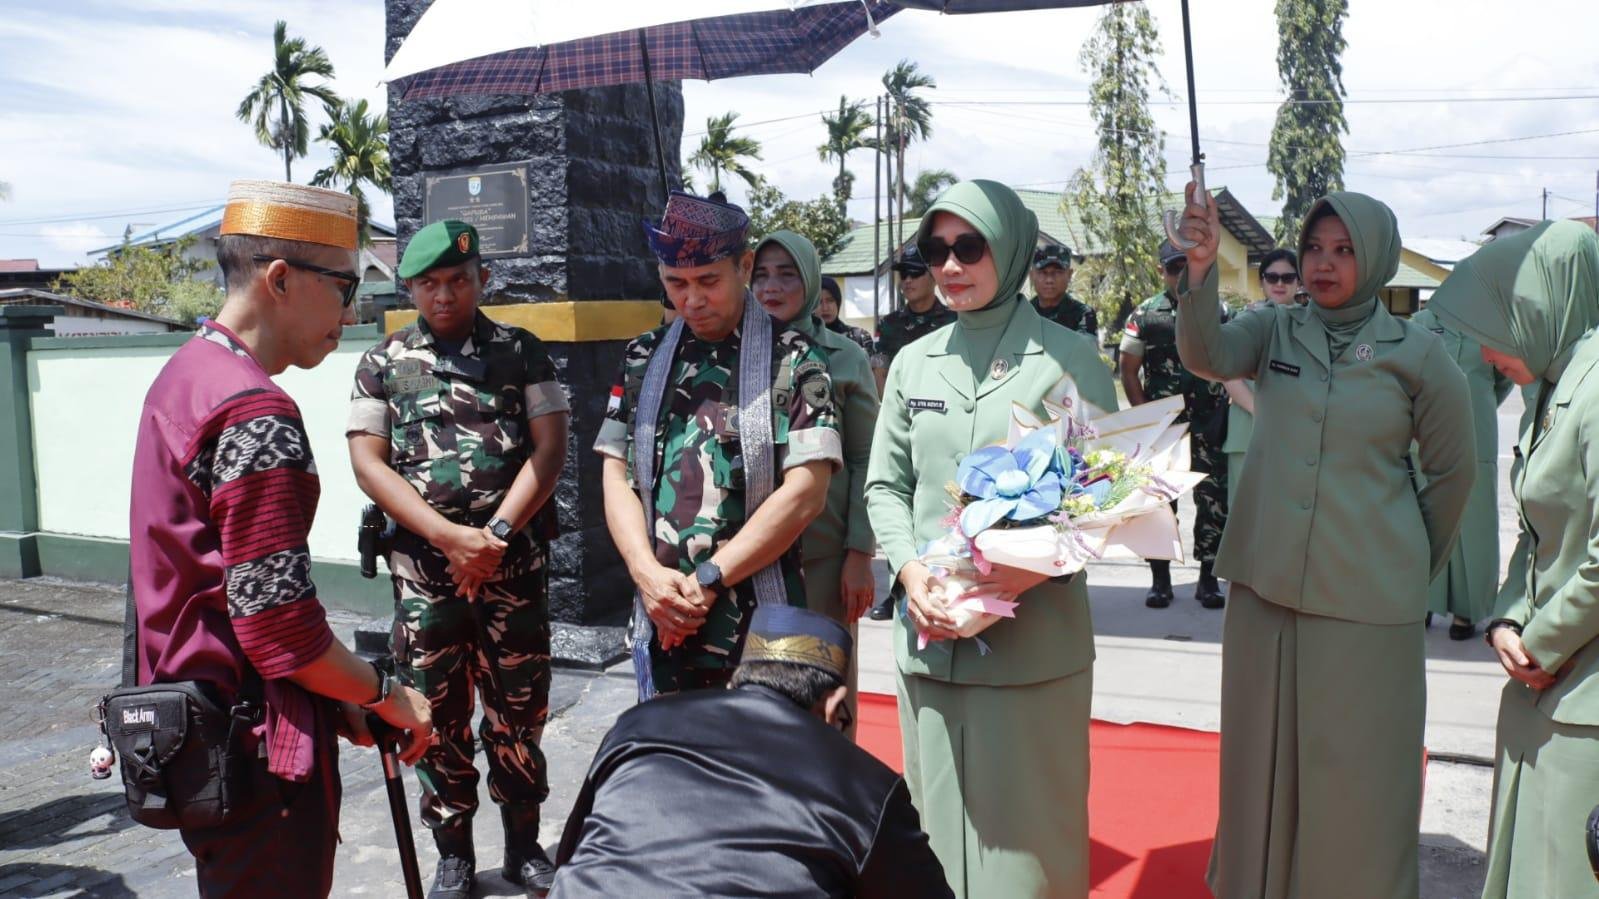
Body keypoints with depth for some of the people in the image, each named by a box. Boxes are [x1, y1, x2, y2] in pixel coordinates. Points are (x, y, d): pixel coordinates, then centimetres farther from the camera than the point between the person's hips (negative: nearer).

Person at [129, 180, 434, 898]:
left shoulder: (185, 374, 10)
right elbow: (278, 624, -25)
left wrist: (336, 698, 13)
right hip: (257, 747, -10)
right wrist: (385, 695, -8)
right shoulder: (256, 412, -22)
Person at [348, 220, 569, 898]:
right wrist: (451, 537, -11)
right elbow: (369, 463, 0)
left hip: (514, 560, 0)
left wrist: (494, 534, -11)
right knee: (437, 714, 7)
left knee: (520, 708, 7)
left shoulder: (521, 352, 6)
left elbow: (550, 447, 0)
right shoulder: (383, 363, 7)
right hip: (423, 566, 1)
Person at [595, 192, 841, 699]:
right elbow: (618, 478, 7)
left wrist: (706, 580, -12)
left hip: (759, 624, -4)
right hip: (661, 622, 4)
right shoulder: (644, 359, 9)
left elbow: (805, 493, -11)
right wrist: (649, 575, -9)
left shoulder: (793, 362, -4)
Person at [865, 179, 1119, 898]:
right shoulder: (914, 362, 9)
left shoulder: (1068, 357, -2)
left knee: (1027, 833, 5)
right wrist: (910, 569, -8)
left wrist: (1035, 567, -19)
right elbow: (885, 485, 11)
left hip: (1033, 641, -3)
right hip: (931, 639, 4)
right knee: (939, 819, 15)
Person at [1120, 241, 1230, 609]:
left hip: (1209, 426, 1)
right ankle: (1160, 579, 13)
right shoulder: (1145, 315, 2)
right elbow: (1128, 370, 4)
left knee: (1213, 500, 2)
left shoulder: (1220, 312, 6)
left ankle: (1208, 578, 13)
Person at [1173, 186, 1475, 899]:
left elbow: (1453, 470, 7)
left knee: (1356, 771, 5)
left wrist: (1416, 566, 12)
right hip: (1265, 584, 2)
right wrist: (1201, 270, -34)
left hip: (1367, 600, -2)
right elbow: (1208, 356, -18)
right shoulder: (1274, 330, 3)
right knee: (1261, 757, 13)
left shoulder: (1417, 353, -2)